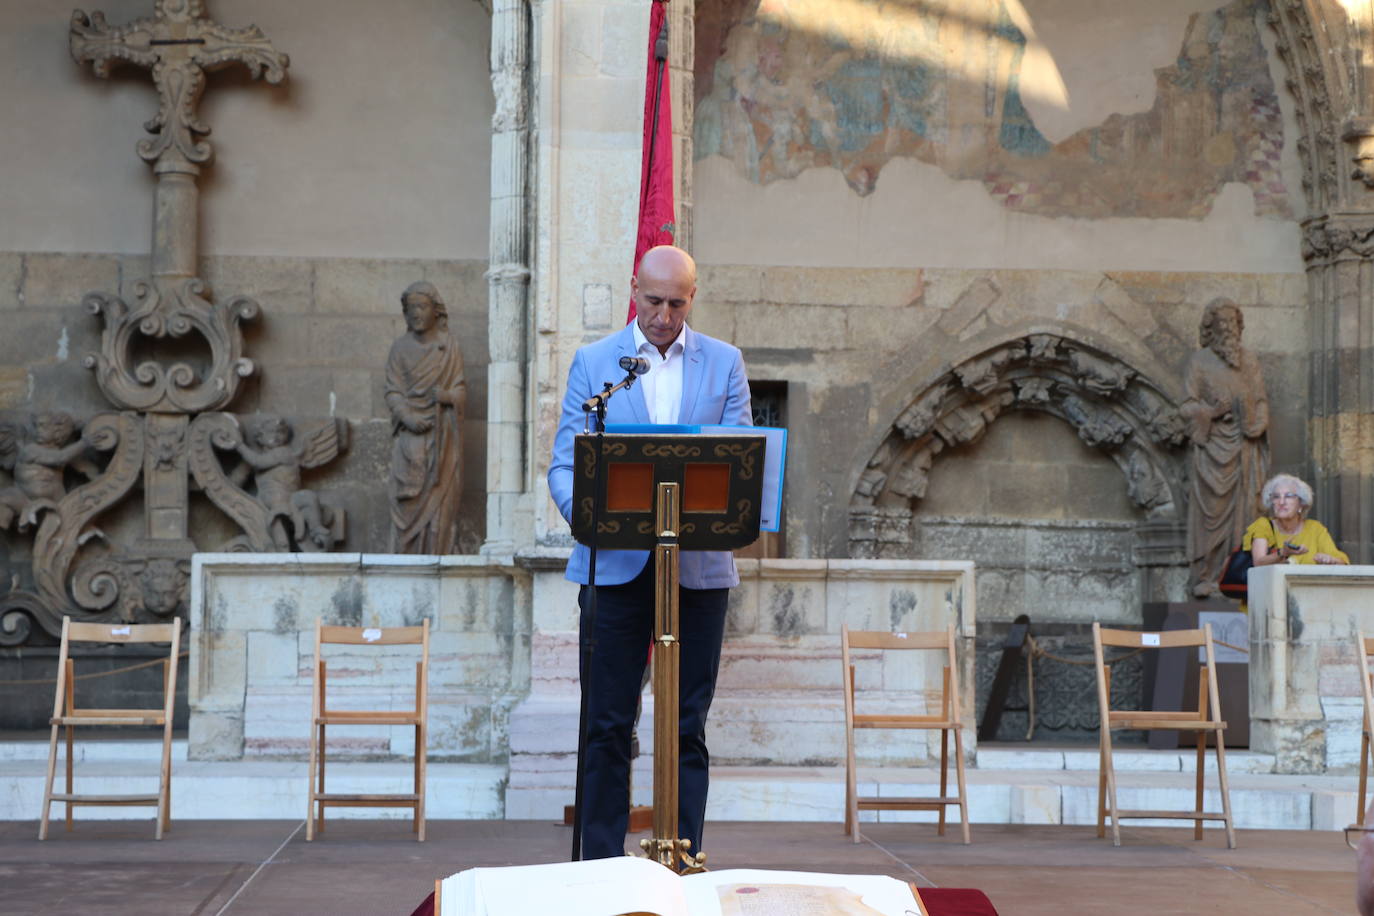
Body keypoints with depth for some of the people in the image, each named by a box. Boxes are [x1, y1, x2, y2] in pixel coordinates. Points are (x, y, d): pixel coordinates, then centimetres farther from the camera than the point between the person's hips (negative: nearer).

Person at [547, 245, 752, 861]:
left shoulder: (724, 363, 9)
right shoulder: (594, 362, 6)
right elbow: (565, 463, 2)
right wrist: (587, 511, -20)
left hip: (699, 567, 1)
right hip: (614, 565, 0)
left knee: (688, 728, 5)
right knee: (606, 726, 1)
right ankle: (600, 868, 9)